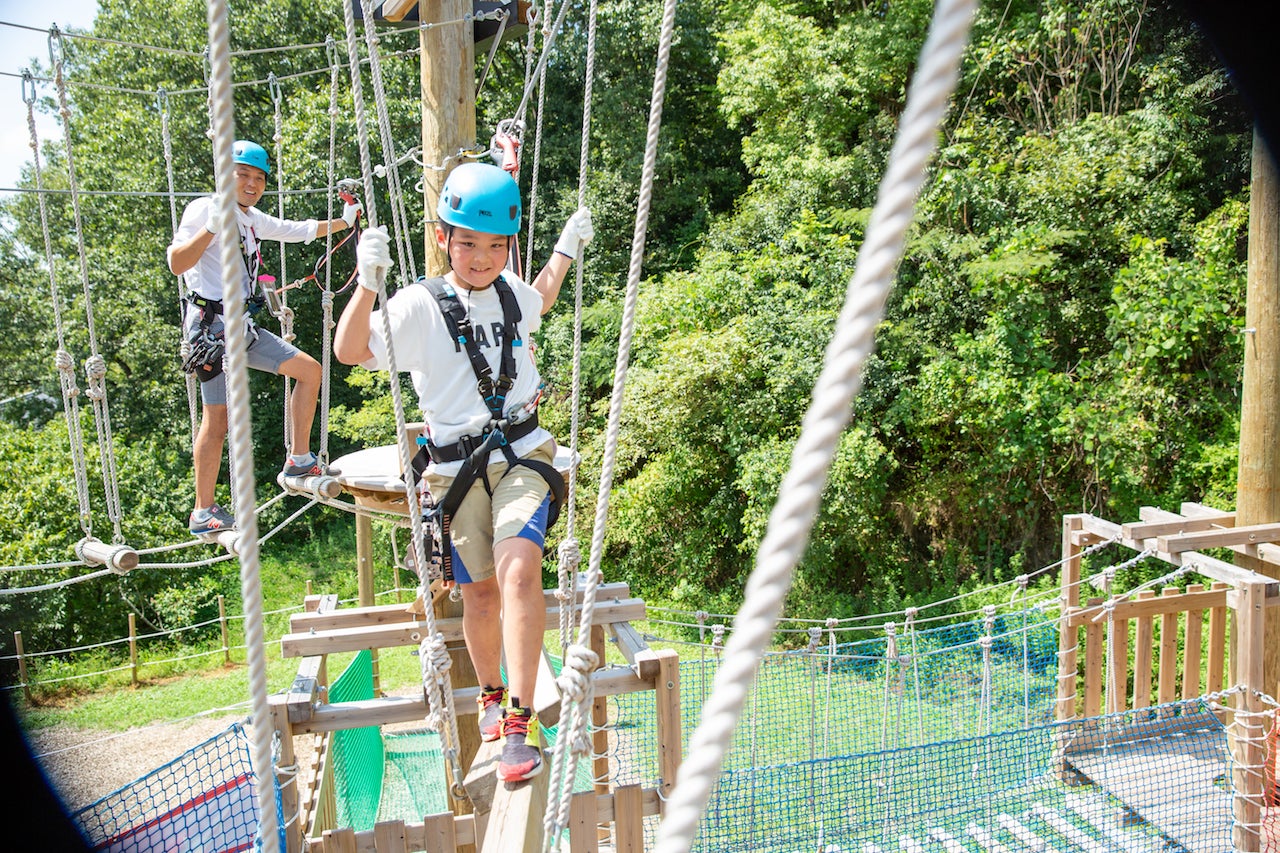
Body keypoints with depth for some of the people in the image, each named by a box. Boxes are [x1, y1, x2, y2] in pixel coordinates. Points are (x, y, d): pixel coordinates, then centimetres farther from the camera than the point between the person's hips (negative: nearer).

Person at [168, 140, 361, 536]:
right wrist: (212, 227, -27)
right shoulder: (204, 209, -7)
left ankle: (299, 460, 16)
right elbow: (177, 263, -17)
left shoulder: (253, 220, 17)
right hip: (213, 323, -8)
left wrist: (344, 222, 23)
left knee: (310, 370, 9)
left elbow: (299, 231, 27)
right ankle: (203, 512, -1)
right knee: (217, 420, -9)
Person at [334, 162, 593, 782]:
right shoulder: (419, 305, -7)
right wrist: (368, 281, -30)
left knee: (520, 572, -21)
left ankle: (518, 724, -16)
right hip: (457, 468, -1)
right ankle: (491, 695, 38)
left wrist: (566, 251, 28)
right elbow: (351, 352, -18)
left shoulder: (510, 292, 7)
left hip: (523, 455, 2)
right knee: (480, 592, 10)